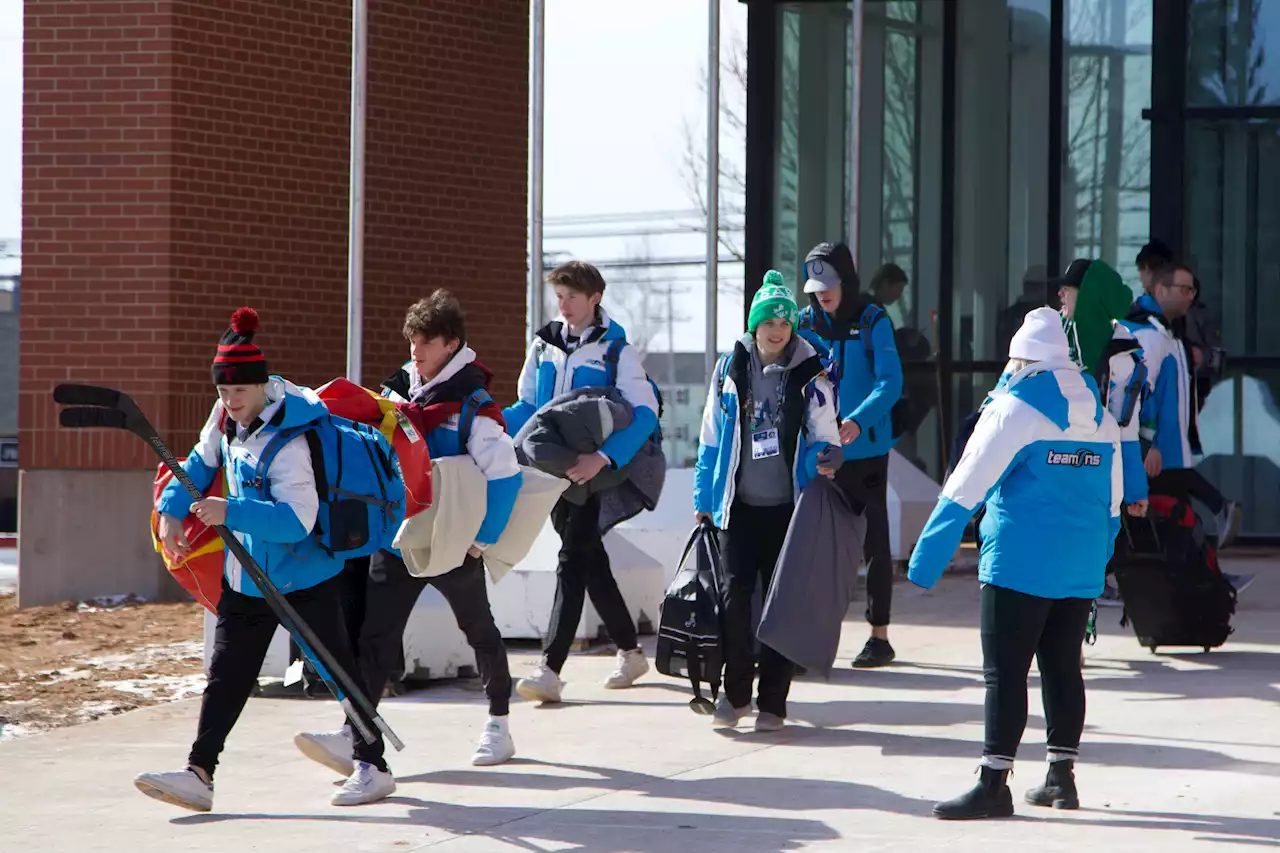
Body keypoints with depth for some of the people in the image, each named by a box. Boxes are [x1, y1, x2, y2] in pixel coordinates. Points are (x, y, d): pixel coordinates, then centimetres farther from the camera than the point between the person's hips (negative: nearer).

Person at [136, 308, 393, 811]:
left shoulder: (286, 441, -26)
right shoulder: (226, 418, -2)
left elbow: (298, 520, -33)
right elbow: (201, 463, 17)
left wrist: (231, 513, -39)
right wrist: (171, 511, 5)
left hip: (304, 575, -8)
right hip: (245, 576, 8)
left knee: (338, 668, 2)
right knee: (227, 674, 3)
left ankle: (372, 768, 13)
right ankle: (199, 774, 0)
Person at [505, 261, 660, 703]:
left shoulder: (616, 349, -8)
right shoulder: (545, 344, 10)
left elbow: (645, 413, -17)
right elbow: (528, 406, 14)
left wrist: (603, 458, -30)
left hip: (593, 472, -6)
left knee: (573, 562, -13)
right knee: (590, 560, 14)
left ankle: (551, 668, -18)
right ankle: (630, 650, 29)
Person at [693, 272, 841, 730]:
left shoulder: (810, 375, 0)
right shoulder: (730, 369, 5)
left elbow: (823, 437, 3)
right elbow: (712, 438, 11)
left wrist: (824, 458, -20)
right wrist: (703, 498, 12)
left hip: (787, 507, -1)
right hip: (739, 504, 1)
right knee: (736, 593, -6)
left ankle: (772, 701, 9)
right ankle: (735, 692, 8)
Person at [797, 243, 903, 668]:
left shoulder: (873, 321, -7)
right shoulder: (806, 323, 5)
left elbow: (890, 381, -17)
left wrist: (859, 421, -32)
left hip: (866, 448, -4)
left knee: (873, 541, 2)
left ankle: (879, 634, 8)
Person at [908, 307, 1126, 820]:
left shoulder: (1014, 409, -8)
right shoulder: (1100, 415, 12)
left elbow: (965, 487, -11)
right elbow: (1112, 503, 17)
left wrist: (927, 556, -10)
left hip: (1020, 563, -6)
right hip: (1081, 567, 6)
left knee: (1005, 672, -5)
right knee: (1063, 668, 13)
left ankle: (993, 784, -8)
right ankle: (1061, 778, 18)